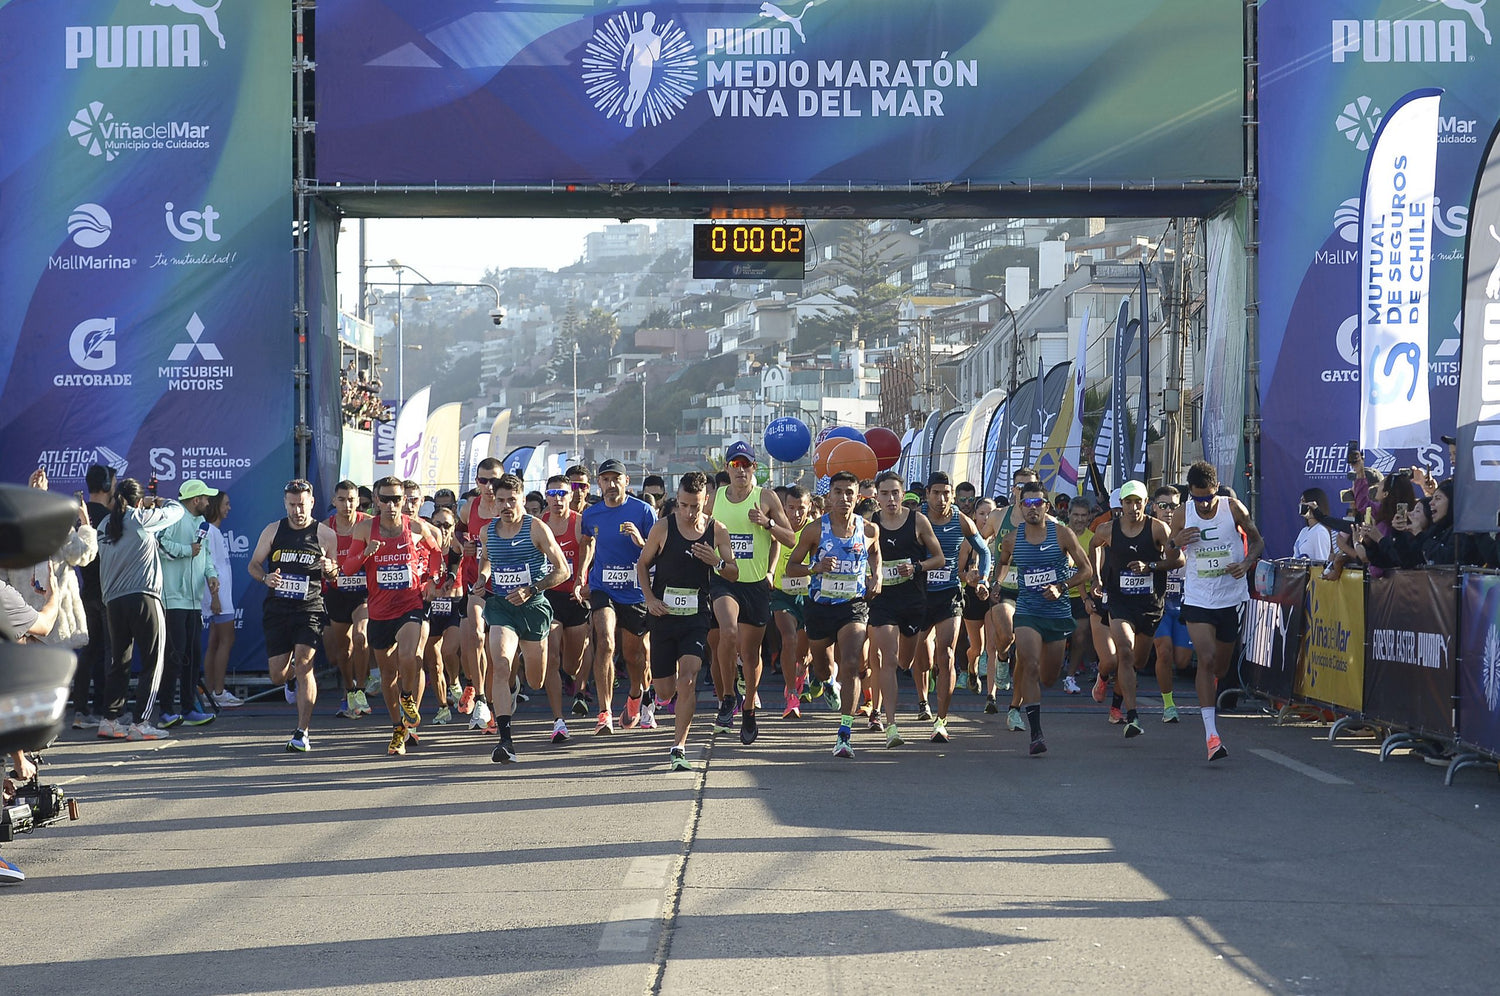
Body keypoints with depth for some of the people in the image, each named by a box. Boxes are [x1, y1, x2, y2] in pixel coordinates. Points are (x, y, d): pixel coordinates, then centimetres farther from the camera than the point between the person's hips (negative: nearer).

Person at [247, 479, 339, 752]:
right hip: (277, 609, 3)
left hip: (310, 609, -3)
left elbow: (337, 575, 11)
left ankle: (302, 733, -12)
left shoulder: (326, 535, 2)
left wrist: (330, 569, -14)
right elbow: (253, 564, 13)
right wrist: (266, 578, -9)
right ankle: (292, 679, 45)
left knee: (303, 664, -18)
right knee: (277, 675, 4)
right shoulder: (272, 531, 7)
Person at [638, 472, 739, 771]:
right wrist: (650, 599, -6)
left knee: (687, 679, -19)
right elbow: (642, 565, 8)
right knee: (665, 691, 6)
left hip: (696, 616, 0)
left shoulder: (717, 530, 0)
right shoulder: (663, 527, -4)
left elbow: (734, 574, 7)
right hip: (664, 614, 1)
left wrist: (717, 562, -14)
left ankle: (678, 749, -13)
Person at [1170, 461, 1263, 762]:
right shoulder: (1182, 516, -4)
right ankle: (1211, 734, -17)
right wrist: (1176, 542, -16)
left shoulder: (1233, 508, -7)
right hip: (1197, 599, -1)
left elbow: (1257, 541, 7)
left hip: (1232, 597, 1)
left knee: (1221, 665, 13)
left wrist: (1247, 562, -14)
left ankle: (1209, 696, 49)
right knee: (1206, 659, -16)